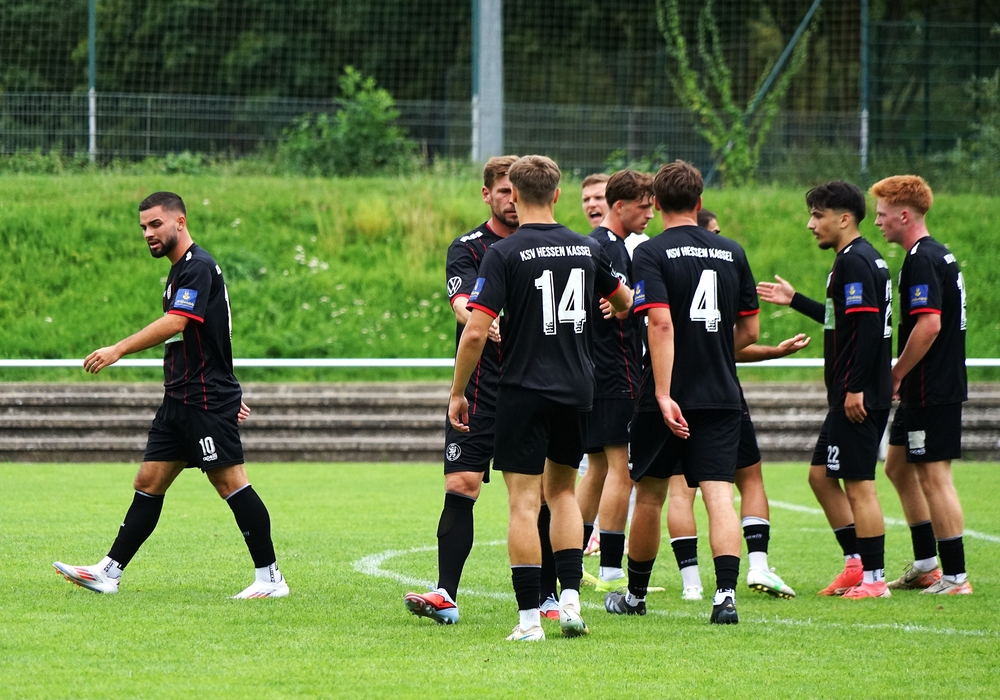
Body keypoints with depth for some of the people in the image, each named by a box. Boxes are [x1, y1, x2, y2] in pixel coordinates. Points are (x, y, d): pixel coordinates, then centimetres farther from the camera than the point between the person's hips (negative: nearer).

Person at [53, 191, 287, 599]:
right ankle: (109, 573, 6)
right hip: (180, 402, 10)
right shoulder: (181, 271, 19)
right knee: (149, 482, 7)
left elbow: (174, 323, -26)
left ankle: (270, 578, -5)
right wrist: (228, 394, 27)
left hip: (206, 401, -10)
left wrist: (118, 350, -30)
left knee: (229, 481, -9)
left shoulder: (198, 267, -13)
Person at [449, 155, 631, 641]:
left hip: (524, 389, -5)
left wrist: (457, 393, -5)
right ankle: (570, 598, 9)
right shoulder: (586, 249, 5)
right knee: (562, 491, 20)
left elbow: (476, 331, -16)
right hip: (578, 390, 5)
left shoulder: (504, 254, -10)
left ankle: (529, 618, -6)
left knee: (524, 504, -2)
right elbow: (624, 301, 23)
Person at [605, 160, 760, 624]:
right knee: (719, 494, -4)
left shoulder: (652, 254, -7)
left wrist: (664, 395, -23)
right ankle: (725, 595, -21)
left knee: (649, 495, 13)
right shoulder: (732, 253, 7)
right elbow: (749, 331, 11)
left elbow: (661, 324, -19)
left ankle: (635, 595, 27)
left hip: (666, 398, -3)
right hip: (722, 396, 3)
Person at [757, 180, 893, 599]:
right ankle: (856, 564, 18)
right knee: (821, 475, 15)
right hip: (850, 395, 11)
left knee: (858, 483, -6)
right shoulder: (864, 258, 17)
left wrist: (855, 389, -24)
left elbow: (869, 326, -23)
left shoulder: (854, 262, -15)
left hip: (859, 398, -11)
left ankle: (874, 579, -3)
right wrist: (795, 301, 32)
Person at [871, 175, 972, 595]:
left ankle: (955, 577, -4)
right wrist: (901, 374, 18)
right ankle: (926, 565, 23)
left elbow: (929, 324, -26)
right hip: (926, 390, 11)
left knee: (934, 476, -7)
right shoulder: (937, 255, 15)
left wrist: (895, 374, -17)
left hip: (932, 390, -11)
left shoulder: (922, 260, -16)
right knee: (899, 467, 17)